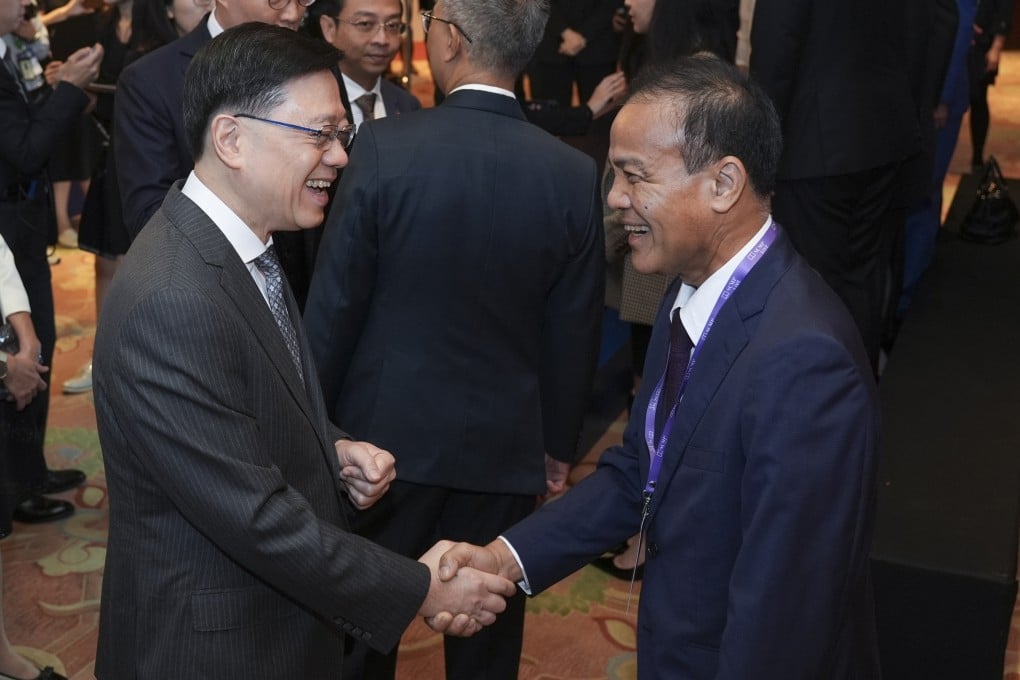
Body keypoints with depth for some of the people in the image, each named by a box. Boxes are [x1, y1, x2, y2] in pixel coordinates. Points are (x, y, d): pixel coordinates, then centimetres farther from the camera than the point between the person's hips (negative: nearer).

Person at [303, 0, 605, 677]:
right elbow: (573, 336, -2)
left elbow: (335, 304, -10)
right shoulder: (576, 175, -10)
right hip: (506, 444, 2)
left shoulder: (384, 147, -16)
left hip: (386, 432, -1)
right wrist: (559, 445, 12)